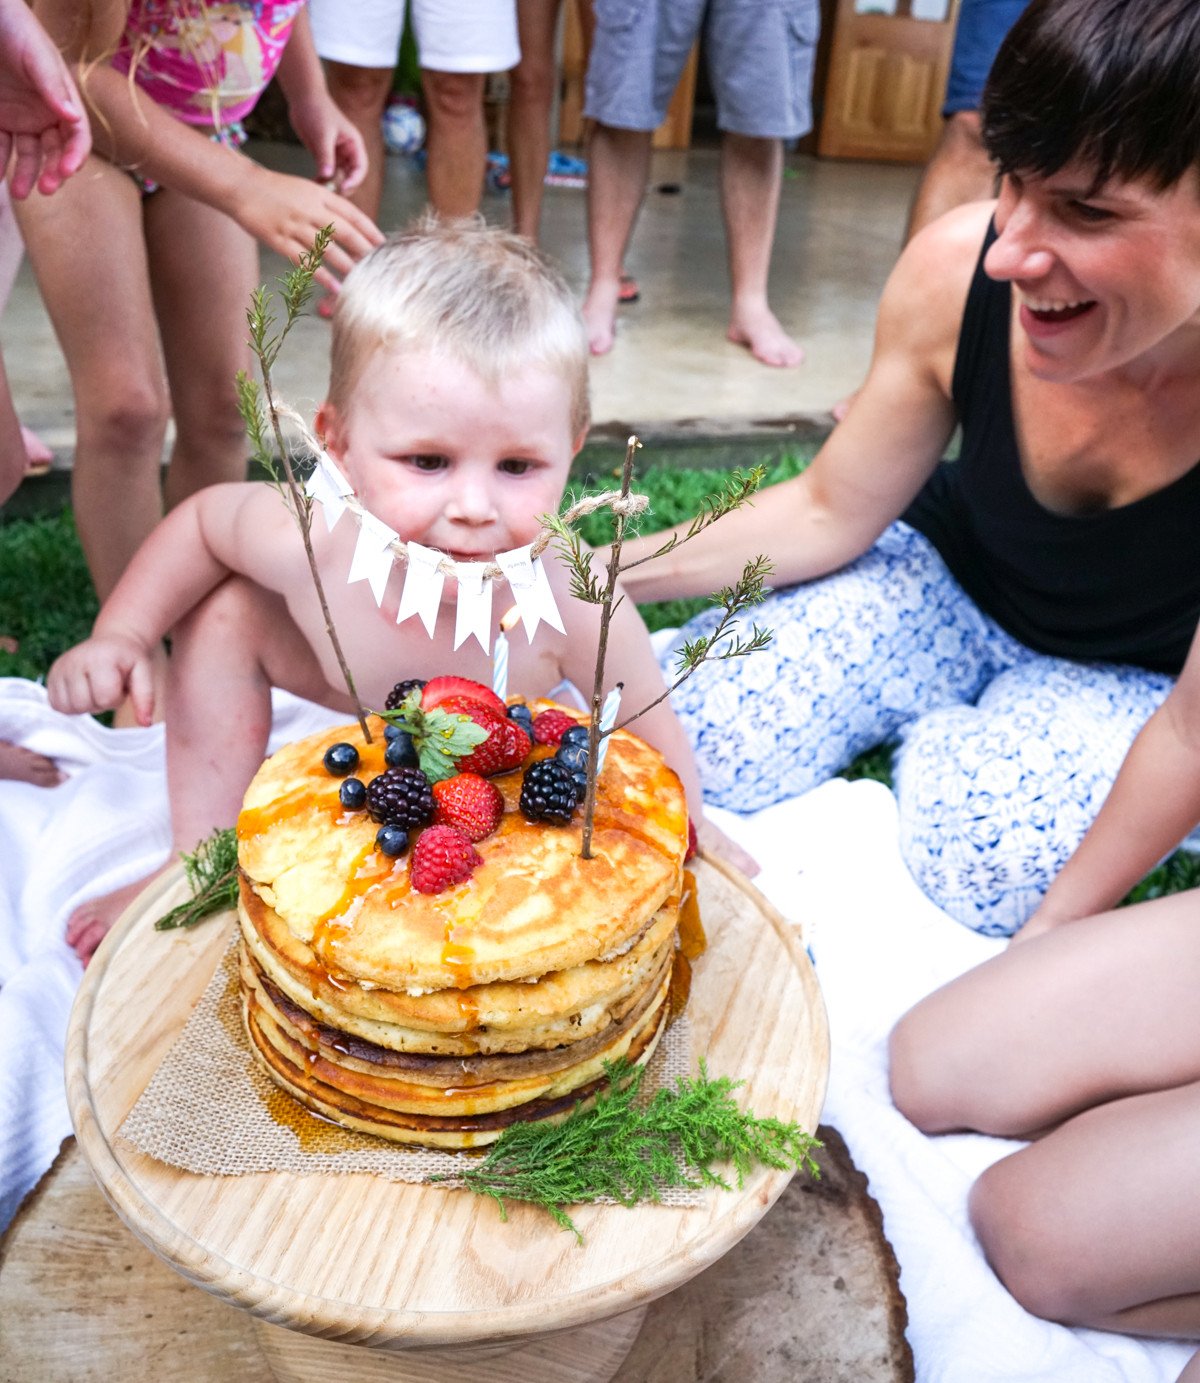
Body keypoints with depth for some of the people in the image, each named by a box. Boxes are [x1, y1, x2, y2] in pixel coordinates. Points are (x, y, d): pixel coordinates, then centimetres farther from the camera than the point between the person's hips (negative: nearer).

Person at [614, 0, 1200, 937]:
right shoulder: (959, 271, -26)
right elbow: (829, 512, -12)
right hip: (954, 578, 2)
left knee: (989, 866, -26)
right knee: (715, 738, -15)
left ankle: (941, 732, 8)